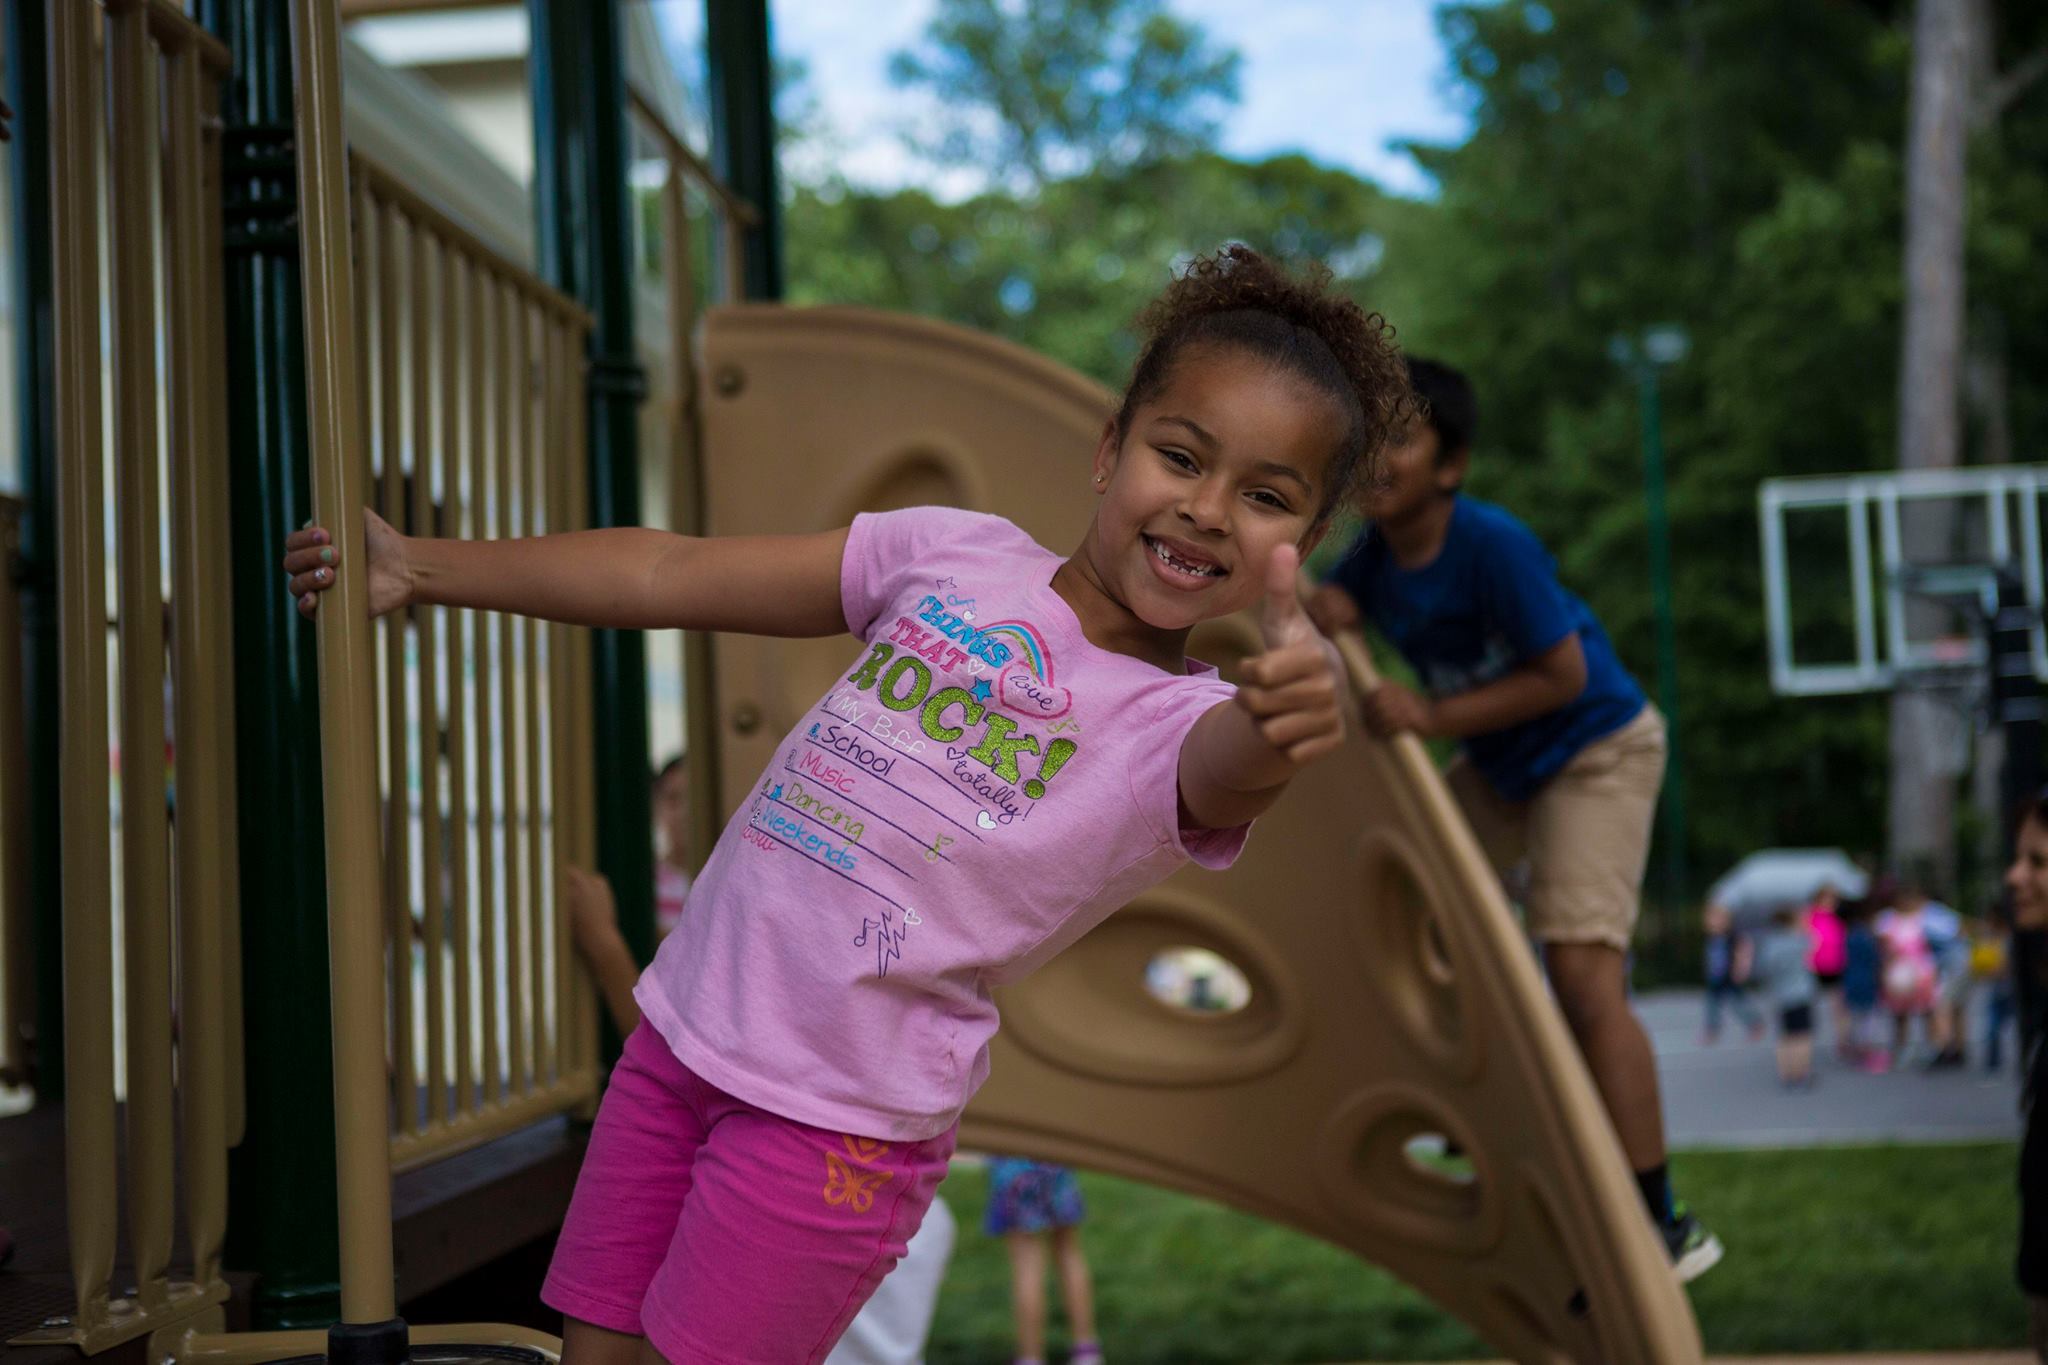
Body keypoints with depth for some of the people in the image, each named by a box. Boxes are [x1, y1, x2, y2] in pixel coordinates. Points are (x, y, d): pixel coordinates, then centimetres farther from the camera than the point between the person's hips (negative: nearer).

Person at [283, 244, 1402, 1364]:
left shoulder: (1180, 724, -9)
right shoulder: (957, 555, 2)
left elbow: (1235, 765, -35)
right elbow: (676, 577, 7)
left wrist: (1292, 712, -60)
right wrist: (420, 567, 10)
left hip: (839, 1124, -4)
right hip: (683, 1027, 5)